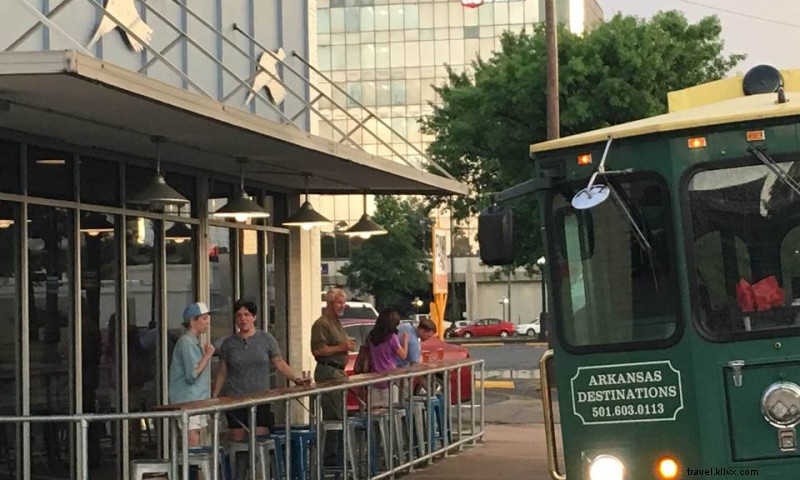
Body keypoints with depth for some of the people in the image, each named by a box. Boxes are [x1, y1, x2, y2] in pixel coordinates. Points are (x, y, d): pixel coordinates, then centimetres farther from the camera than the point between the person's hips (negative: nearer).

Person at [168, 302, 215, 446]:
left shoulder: (195, 342, 17)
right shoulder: (186, 342, -13)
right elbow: (192, 375, -19)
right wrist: (207, 355, -13)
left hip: (197, 401, 10)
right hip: (187, 401, -10)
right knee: (193, 445, -12)